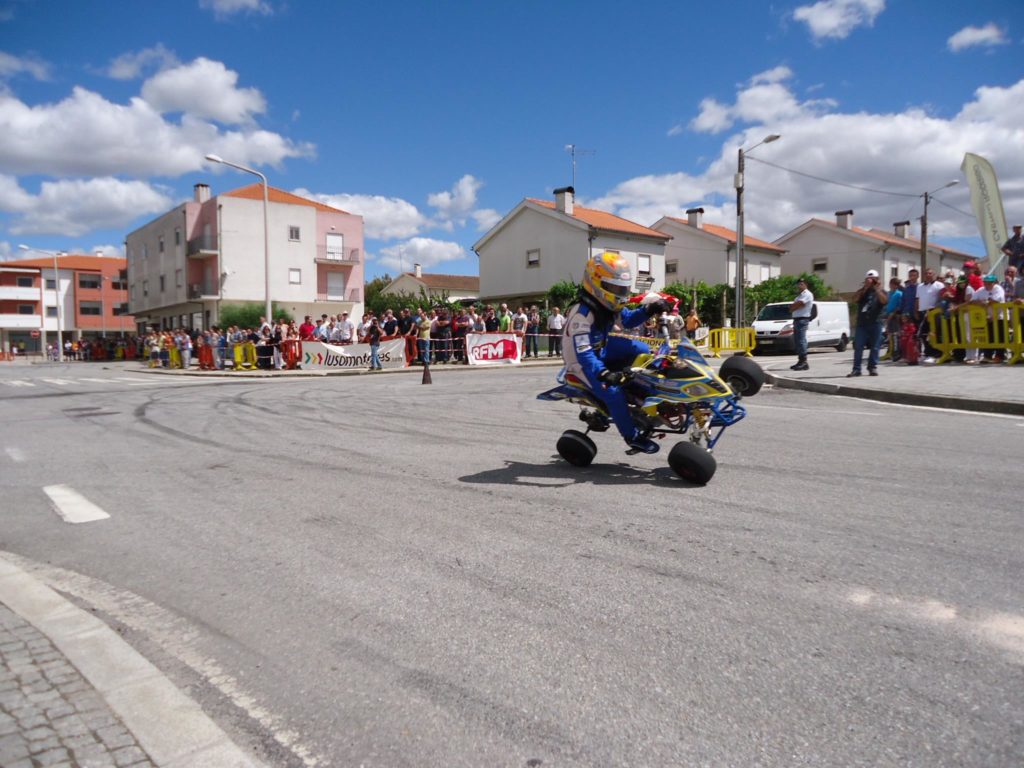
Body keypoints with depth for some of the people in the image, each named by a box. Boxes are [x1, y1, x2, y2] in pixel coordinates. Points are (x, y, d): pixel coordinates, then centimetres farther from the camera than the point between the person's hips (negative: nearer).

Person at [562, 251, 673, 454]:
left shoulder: (609, 305, -4)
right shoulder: (582, 315, -32)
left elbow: (628, 319, 11)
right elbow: (583, 353, -39)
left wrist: (649, 310, -7)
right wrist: (603, 373, -53)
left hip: (601, 349, 9)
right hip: (583, 361, -9)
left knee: (642, 350, -1)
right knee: (612, 391, -28)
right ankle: (632, 436, -12)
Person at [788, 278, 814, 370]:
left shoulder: (807, 294, -8)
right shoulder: (800, 295, 24)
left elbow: (798, 304, -19)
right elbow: (792, 307, 18)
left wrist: (793, 306, 0)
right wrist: (795, 305, -4)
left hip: (802, 319, -10)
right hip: (796, 319, 10)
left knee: (801, 341, -14)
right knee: (797, 341, 11)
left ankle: (804, 362, -15)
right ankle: (801, 361, 16)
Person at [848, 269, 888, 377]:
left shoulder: (880, 292, 11)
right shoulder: (862, 291, 14)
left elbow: (884, 300, -10)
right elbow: (855, 298, -6)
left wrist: (877, 289, -11)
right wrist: (865, 287, -11)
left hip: (875, 323, -1)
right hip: (861, 323, 1)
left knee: (874, 347, 0)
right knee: (858, 347, -5)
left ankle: (873, 368, 7)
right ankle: (856, 369, -4)